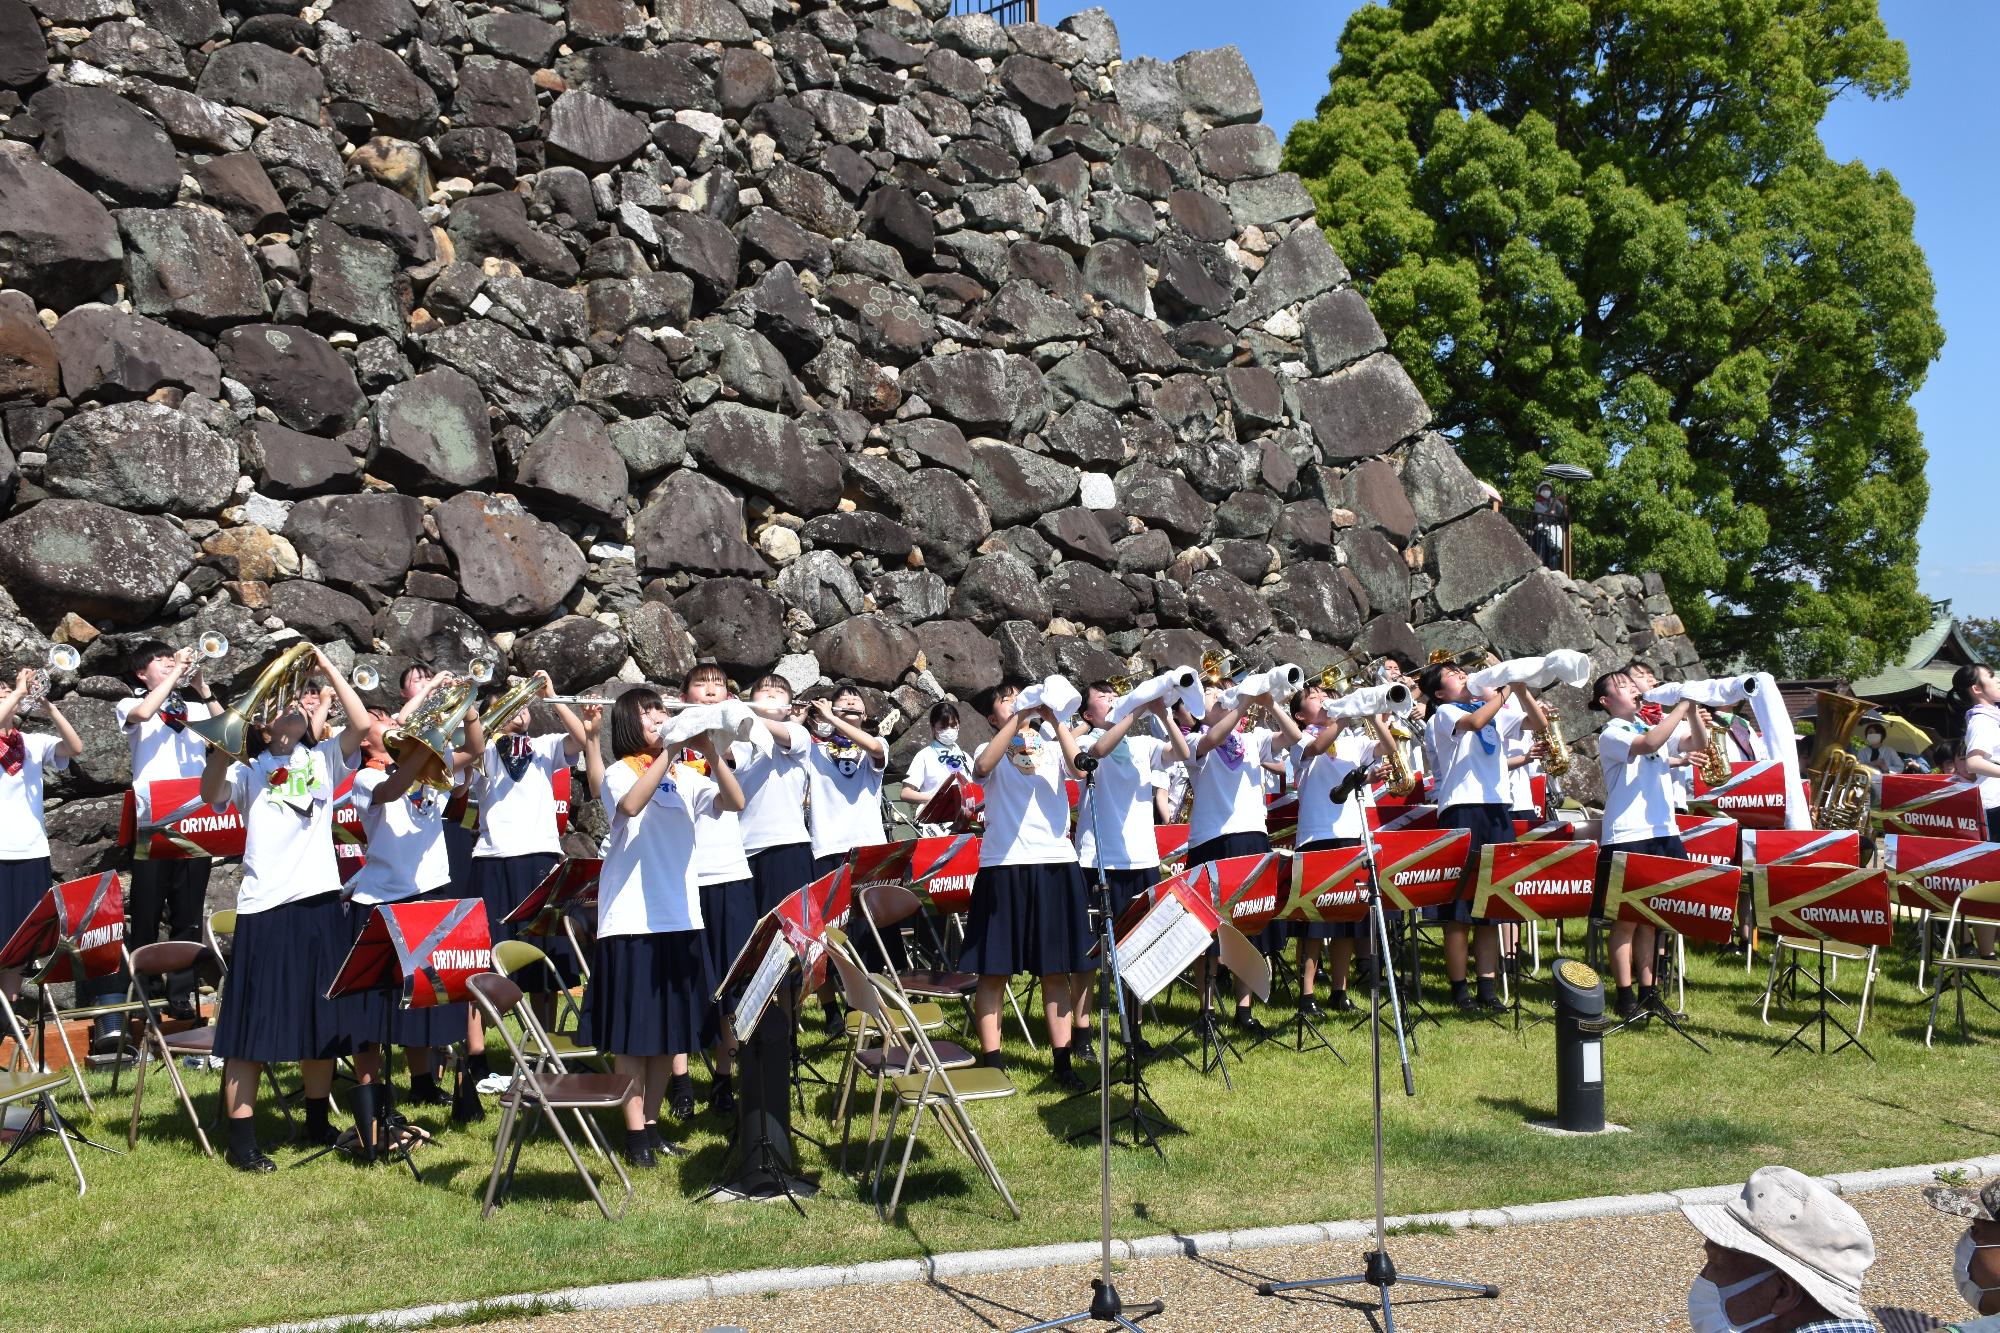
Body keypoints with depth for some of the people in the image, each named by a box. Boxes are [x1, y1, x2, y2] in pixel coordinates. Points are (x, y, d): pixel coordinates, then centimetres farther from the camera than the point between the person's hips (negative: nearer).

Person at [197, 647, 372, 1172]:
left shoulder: (323, 760, 14)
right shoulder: (248, 771, 8)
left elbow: (361, 724, -3)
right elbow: (210, 793, -12)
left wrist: (325, 665, -1)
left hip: (320, 904, 3)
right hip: (264, 909, -3)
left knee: (322, 1023, 11)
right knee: (253, 1028, -2)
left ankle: (317, 1124, 25)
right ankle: (241, 1140, 4)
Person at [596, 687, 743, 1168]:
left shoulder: (685, 777, 10)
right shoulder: (620, 773, -3)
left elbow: (735, 802, -4)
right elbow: (630, 805, -25)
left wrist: (710, 752, -16)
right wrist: (669, 751, -27)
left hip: (680, 919, 5)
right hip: (631, 921, -5)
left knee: (672, 1027, 10)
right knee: (634, 1031, -1)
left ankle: (652, 1122, 21)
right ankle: (635, 1133, 6)